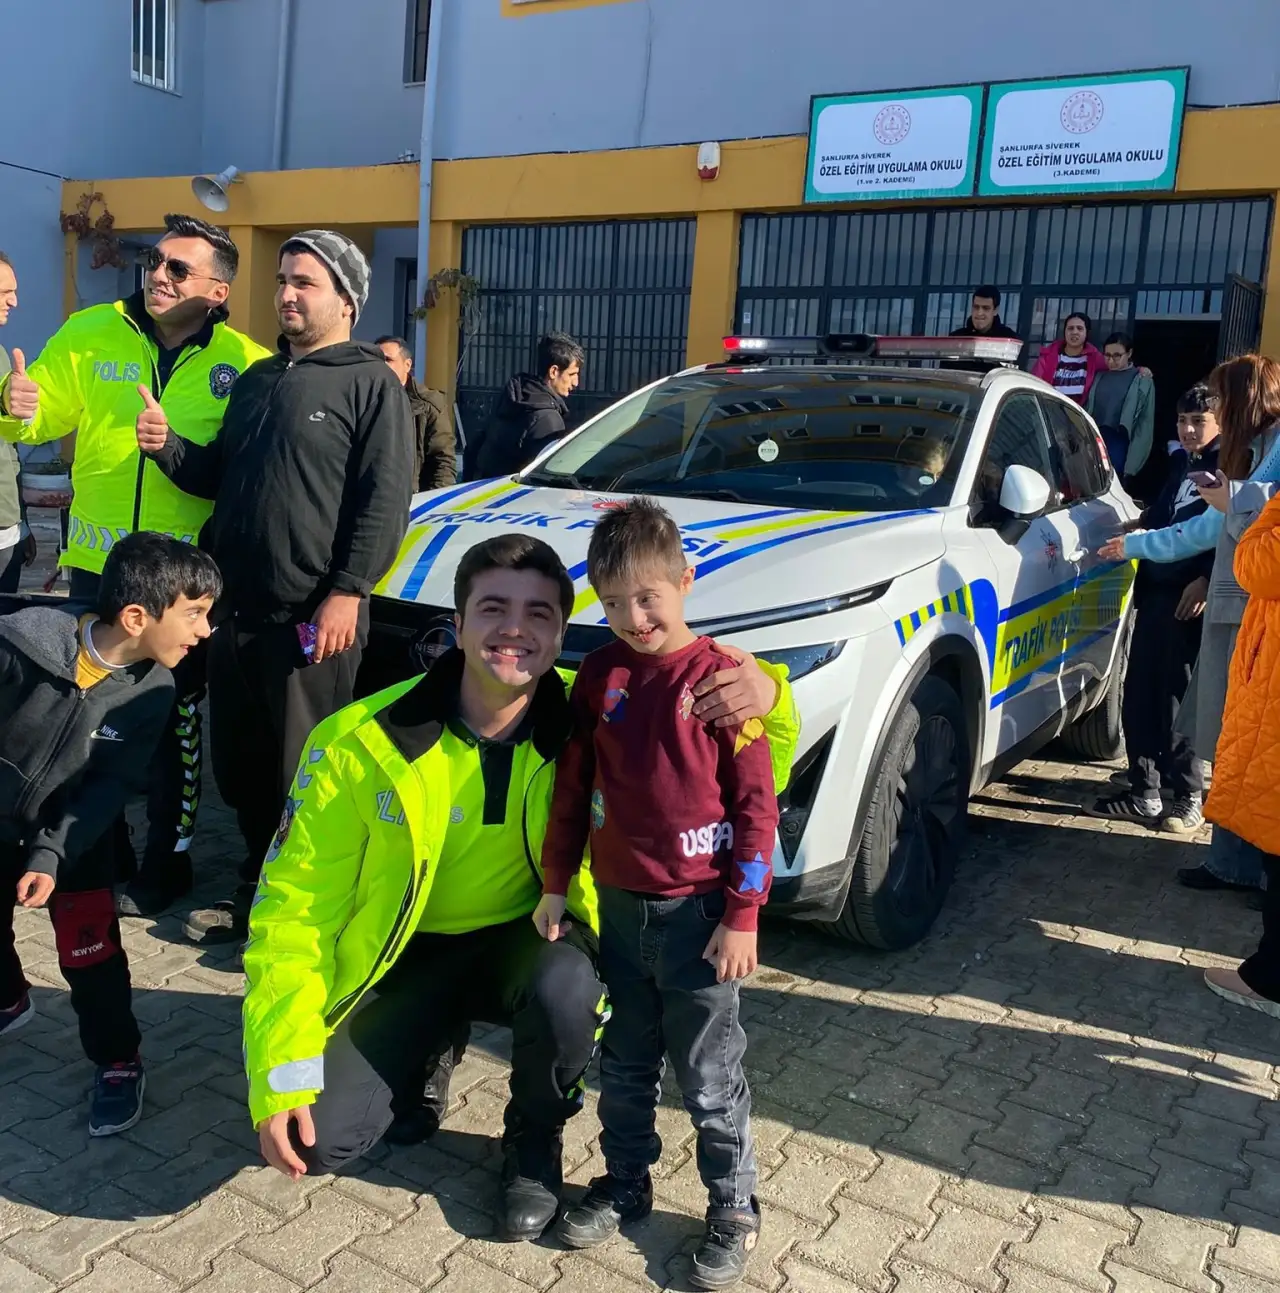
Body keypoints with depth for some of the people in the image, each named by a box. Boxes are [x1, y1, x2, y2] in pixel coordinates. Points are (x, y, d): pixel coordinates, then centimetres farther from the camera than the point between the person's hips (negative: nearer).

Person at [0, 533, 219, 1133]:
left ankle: (117, 1063, 16)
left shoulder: (152, 693, -23)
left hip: (72, 827, 0)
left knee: (90, 952, -6)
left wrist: (53, 854, -28)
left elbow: (111, 786, -18)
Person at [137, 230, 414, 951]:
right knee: (241, 767, 15)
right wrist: (168, 447, 3)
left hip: (315, 617, -7)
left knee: (307, 777, 1)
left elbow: (385, 500, -12)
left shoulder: (371, 383, -4)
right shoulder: (258, 379, 19)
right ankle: (257, 894, 32)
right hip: (238, 610, 8)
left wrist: (347, 592, -19)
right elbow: (218, 477, 23)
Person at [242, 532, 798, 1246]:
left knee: (565, 991, -34)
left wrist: (770, 699, -36)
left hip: (530, 937, 0)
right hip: (408, 954, 0)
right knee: (322, 1140, -16)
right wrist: (282, 1074, -21)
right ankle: (429, 1057, 20)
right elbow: (294, 905, -15)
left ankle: (536, 1145, 1)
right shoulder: (360, 742, -21)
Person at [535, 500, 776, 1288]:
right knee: (624, 1067, 19)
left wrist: (742, 915, -12)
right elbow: (573, 788, 8)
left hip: (698, 913, -4)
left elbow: (757, 806, -12)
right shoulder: (600, 676, 1)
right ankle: (626, 1185, 39)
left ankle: (735, 1209, 28)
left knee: (711, 1079, 9)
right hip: (619, 907, 5)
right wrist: (556, 883, 9)